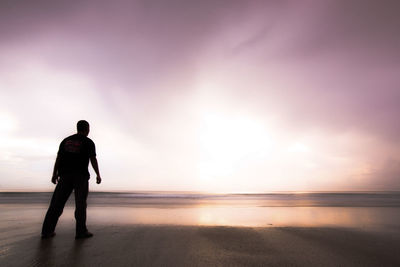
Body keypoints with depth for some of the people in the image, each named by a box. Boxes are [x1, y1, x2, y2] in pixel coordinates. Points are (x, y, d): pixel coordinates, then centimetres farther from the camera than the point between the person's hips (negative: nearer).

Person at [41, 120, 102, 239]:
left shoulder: (66, 140, 13)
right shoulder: (88, 142, -2)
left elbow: (58, 158, 7)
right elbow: (93, 159, -8)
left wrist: (54, 174, 8)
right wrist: (98, 175, -1)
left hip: (65, 175, 5)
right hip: (81, 176, -4)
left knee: (57, 202, 8)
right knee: (80, 203, -1)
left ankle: (47, 231, 7)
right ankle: (81, 231, -1)